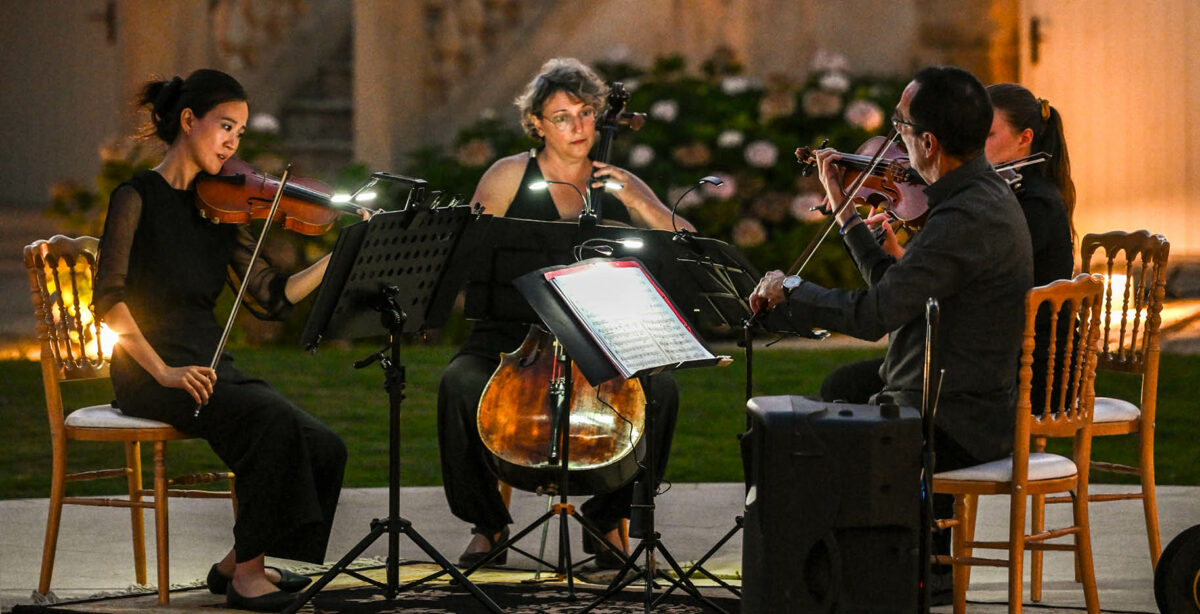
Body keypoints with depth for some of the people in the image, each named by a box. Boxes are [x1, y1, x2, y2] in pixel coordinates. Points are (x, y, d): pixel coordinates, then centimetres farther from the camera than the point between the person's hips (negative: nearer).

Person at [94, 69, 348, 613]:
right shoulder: (138, 197, -5)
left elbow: (272, 297, 8)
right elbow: (110, 299, -14)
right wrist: (162, 371, -23)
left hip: (209, 367, 7)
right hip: (152, 375, -7)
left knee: (325, 449, -14)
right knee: (274, 419, -30)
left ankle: (236, 563, 2)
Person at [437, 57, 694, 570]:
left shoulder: (619, 186, 10)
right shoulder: (509, 177, 4)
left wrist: (640, 205, -10)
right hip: (511, 335, -2)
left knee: (660, 388, -28)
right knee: (461, 383, -33)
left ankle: (607, 518, -7)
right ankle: (487, 523, -12)